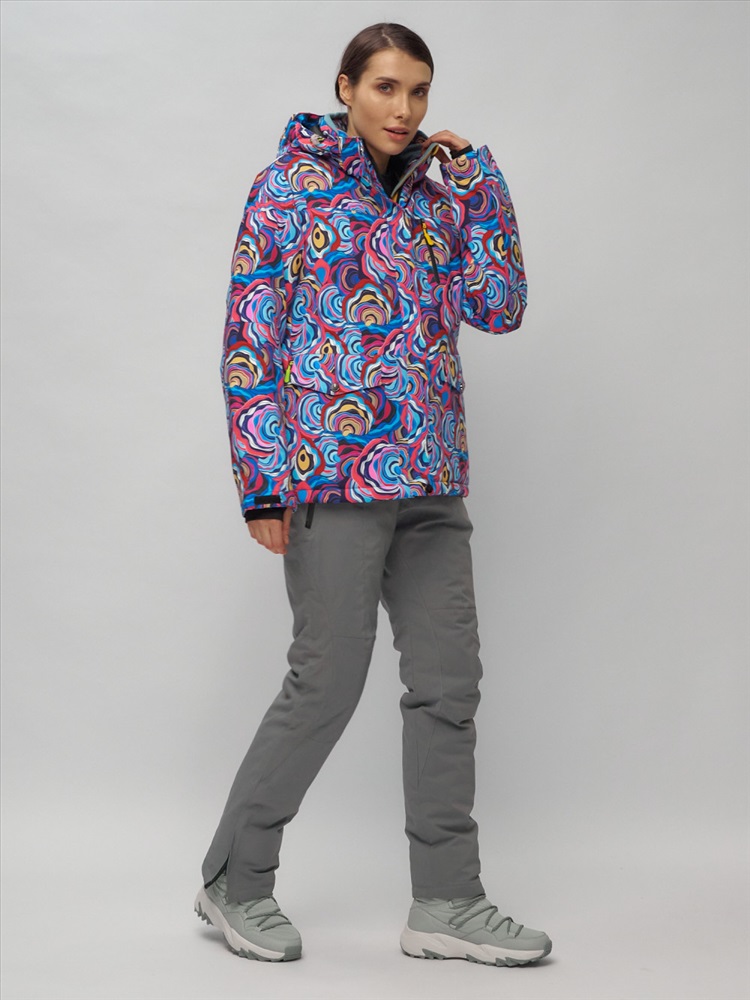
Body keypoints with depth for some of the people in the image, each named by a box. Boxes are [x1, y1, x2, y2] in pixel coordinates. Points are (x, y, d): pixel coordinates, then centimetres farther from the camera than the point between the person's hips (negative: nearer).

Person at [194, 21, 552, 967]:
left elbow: (498, 307, 4)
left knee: (448, 680, 5)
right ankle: (234, 883, 16)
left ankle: (446, 901, 16)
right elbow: (249, 340, -6)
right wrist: (265, 482, -12)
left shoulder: (437, 197, 14)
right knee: (326, 682, -3)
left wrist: (476, 178, 1)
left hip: (430, 480, 6)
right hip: (333, 471, -6)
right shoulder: (290, 187, -2)